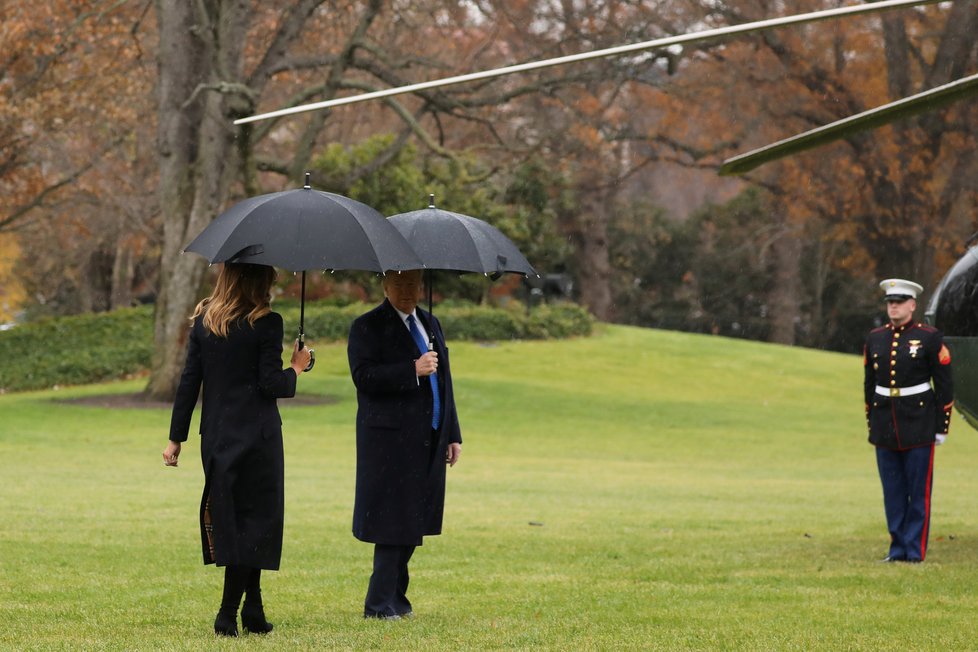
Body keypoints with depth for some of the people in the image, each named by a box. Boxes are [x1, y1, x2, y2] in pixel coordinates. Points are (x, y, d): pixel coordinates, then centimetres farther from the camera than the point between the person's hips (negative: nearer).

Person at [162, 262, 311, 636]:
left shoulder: (204, 322, 5)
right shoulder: (265, 323, -10)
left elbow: (189, 381, 4)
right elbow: (271, 385, -14)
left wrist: (176, 438, 7)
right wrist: (296, 369, 7)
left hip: (216, 437, 5)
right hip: (257, 436, -5)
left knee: (228, 519, 14)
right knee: (254, 520, 2)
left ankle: (253, 610, 16)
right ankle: (228, 614, -4)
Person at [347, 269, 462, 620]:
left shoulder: (431, 324, 19)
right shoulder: (368, 327, -3)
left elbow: (443, 381, 21)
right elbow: (363, 376, -16)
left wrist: (453, 434, 16)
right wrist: (412, 371, -23)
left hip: (428, 441, 7)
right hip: (391, 440, -7)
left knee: (412, 522, 9)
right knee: (394, 521, -8)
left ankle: (395, 597, 17)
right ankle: (380, 604, -4)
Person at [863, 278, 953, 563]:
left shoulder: (930, 338, -4)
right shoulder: (875, 339, 9)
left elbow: (944, 386, -3)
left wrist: (941, 428, -5)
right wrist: (871, 425, 14)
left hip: (919, 425, -4)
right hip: (885, 425, 4)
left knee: (919, 490, -1)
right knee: (893, 491, 6)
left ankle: (915, 549, 3)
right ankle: (897, 547, 12)